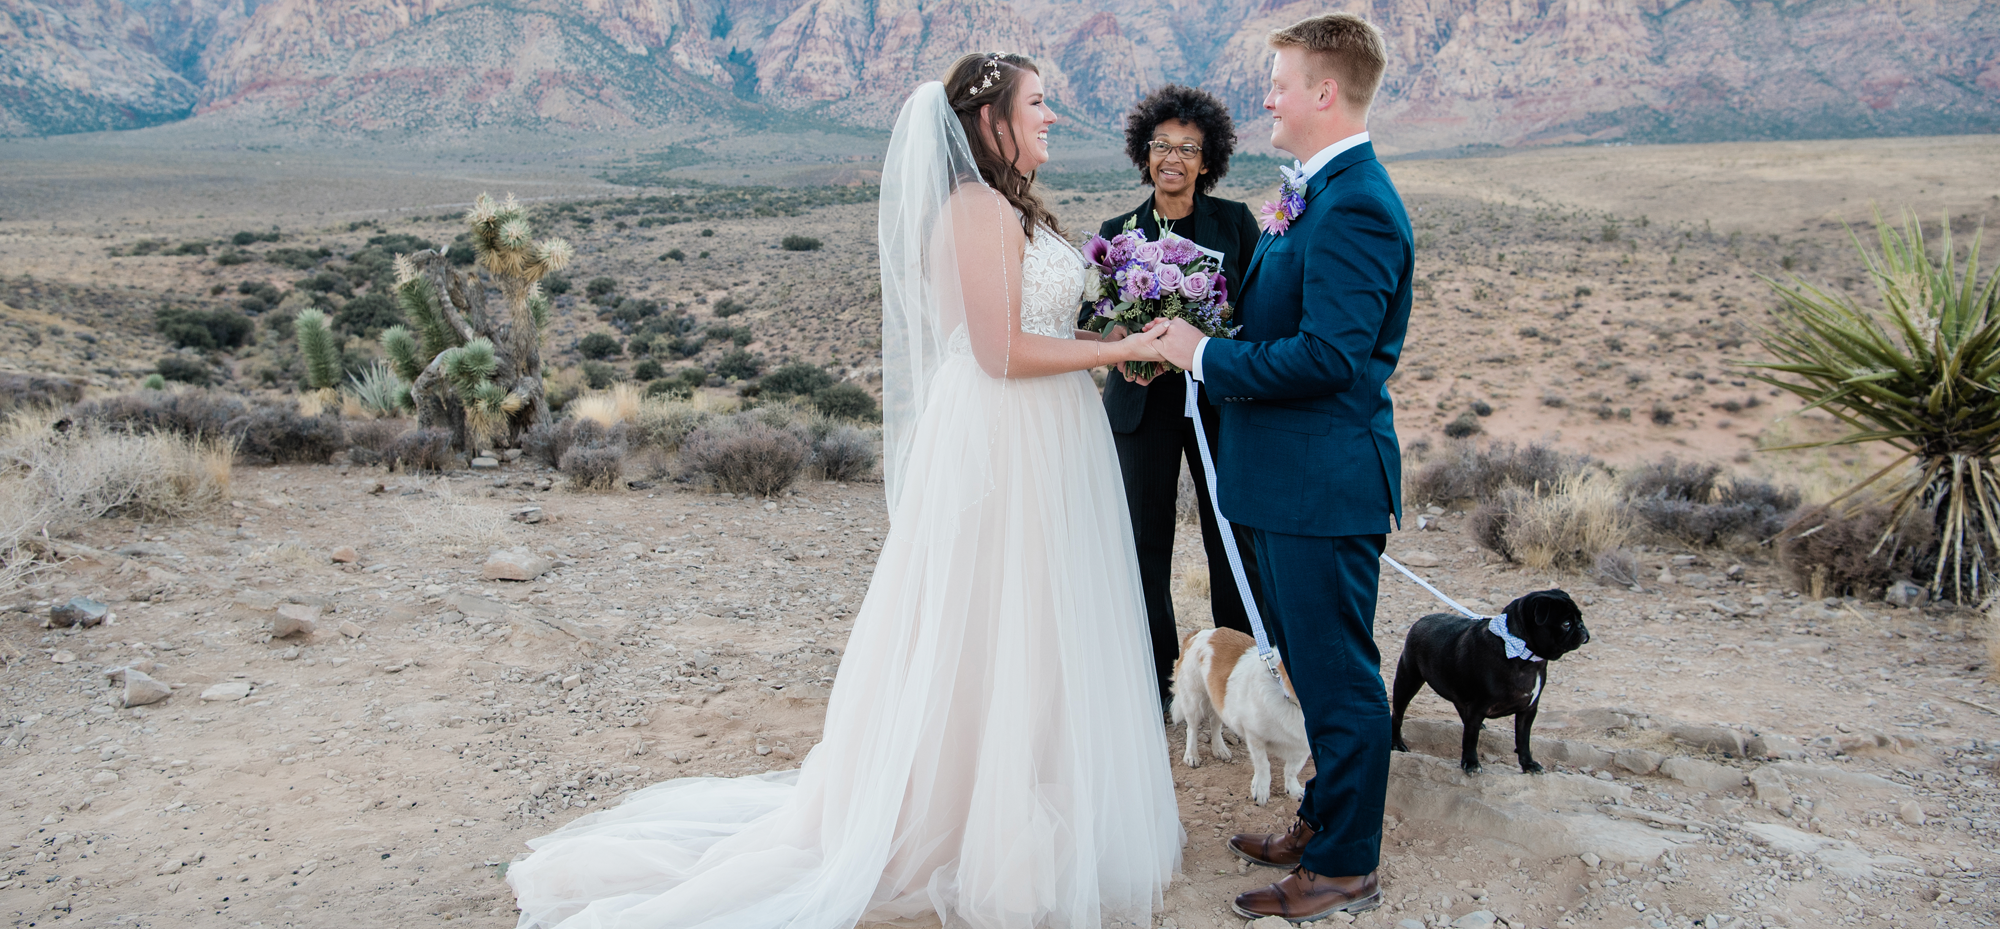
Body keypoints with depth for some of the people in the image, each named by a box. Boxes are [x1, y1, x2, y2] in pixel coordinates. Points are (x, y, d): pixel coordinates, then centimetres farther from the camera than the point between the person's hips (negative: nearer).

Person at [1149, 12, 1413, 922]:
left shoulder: (1354, 206, -19)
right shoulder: (1319, 196, 13)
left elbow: (1326, 354, -26)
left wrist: (1205, 355, -17)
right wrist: (1273, 240, 2)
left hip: (1325, 480, -10)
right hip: (1294, 473, 10)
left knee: (1338, 676, 3)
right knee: (1317, 667, 21)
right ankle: (1326, 821, 38)